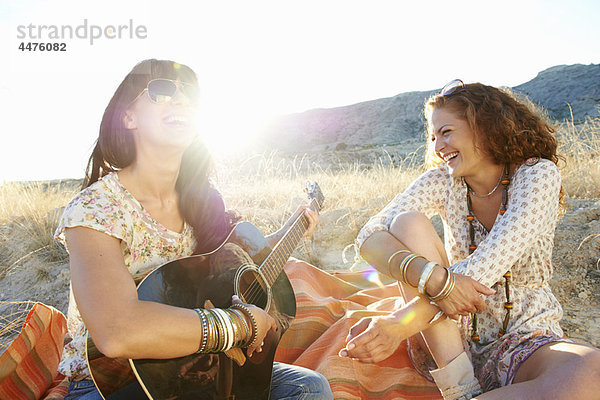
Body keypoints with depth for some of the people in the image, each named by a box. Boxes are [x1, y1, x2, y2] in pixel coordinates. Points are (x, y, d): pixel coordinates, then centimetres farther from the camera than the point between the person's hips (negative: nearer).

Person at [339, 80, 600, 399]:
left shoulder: (537, 174, -9)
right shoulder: (442, 181, -1)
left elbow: (489, 263, -24)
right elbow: (370, 235, -16)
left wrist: (398, 324, -33)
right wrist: (432, 276, -36)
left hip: (525, 341, -2)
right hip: (451, 339, 2)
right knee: (408, 223, -19)